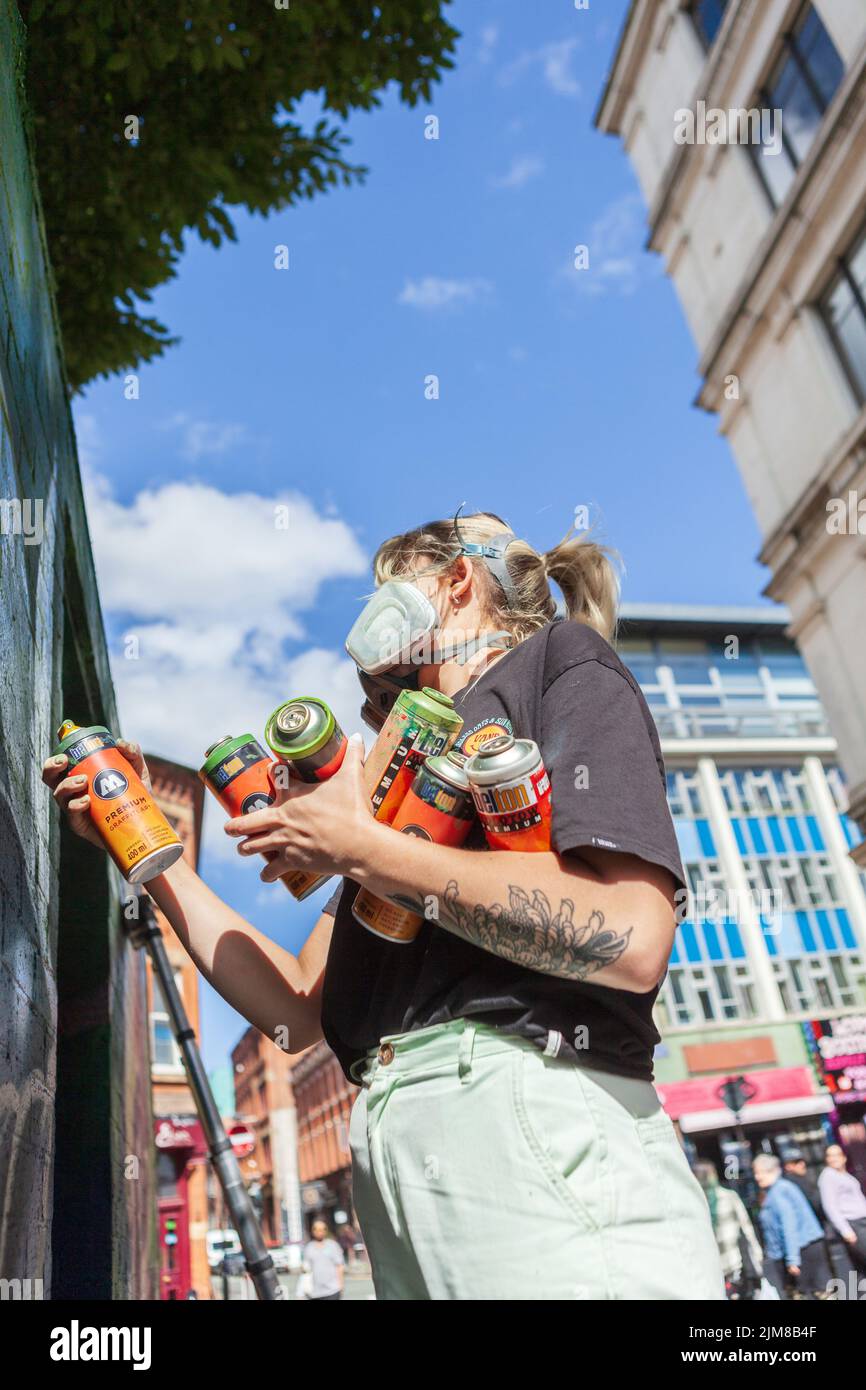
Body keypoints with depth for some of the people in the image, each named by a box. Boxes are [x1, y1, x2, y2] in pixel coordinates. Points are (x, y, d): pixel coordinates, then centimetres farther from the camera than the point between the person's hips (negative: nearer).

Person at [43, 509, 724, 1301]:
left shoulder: (560, 663, 3)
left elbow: (630, 939, -15)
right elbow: (296, 1012, 18)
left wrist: (361, 850, -8)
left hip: (533, 1124, -7)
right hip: (394, 1156, 7)